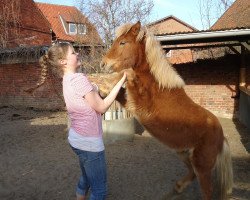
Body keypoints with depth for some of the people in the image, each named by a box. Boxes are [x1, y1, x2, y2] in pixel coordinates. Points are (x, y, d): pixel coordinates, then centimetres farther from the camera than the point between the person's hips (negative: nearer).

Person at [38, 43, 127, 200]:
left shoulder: (67, 79, 7)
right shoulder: (79, 78, -21)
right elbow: (102, 107, -17)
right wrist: (121, 81, -15)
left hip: (77, 138, 10)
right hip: (89, 142, -9)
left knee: (86, 179, 28)